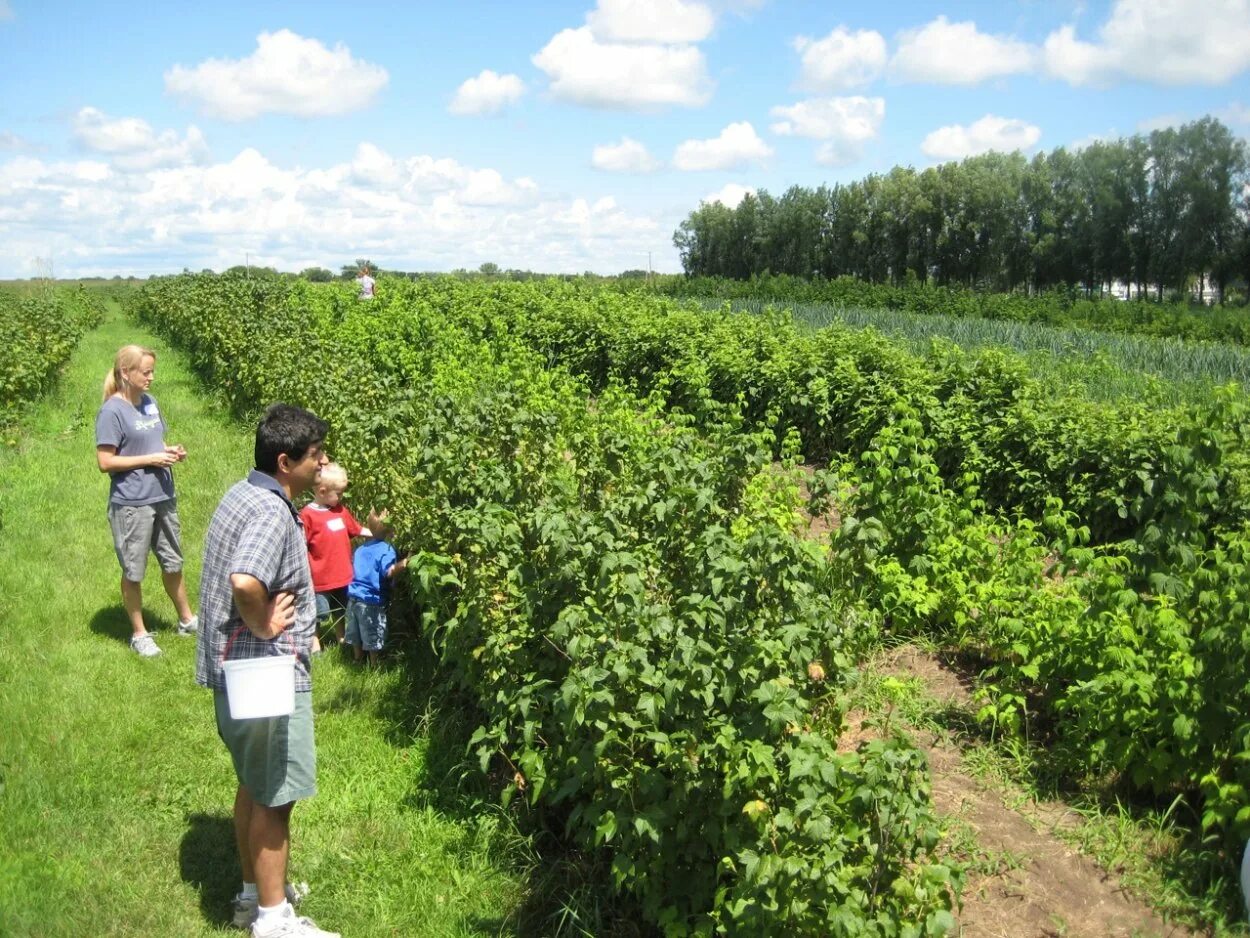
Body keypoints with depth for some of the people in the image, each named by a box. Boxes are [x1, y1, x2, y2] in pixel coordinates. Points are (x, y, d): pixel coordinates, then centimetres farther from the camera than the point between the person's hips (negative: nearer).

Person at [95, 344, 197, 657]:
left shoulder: (149, 402, 6)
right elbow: (105, 462, -15)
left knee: (173, 562, 19)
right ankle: (139, 634, 22)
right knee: (133, 572, 8)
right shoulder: (112, 411, -14)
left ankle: (186, 619, 35)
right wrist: (150, 459, -18)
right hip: (131, 503, -7)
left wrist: (171, 451, -2)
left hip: (163, 497, 7)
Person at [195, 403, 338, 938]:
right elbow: (244, 581, -40)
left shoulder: (244, 494, 7)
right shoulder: (271, 512, -24)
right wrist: (263, 624, -23)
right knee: (274, 797, 4)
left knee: (254, 786, 22)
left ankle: (255, 893, 38)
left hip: (239, 672, 10)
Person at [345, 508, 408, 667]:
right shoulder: (386, 550, -15)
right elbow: (388, 571, -32)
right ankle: (374, 664, 15)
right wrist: (403, 563, -46)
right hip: (372, 601, -7)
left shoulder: (361, 548, 10)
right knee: (373, 636, 6)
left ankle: (358, 659, 36)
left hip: (353, 597, 7)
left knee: (356, 635, 21)